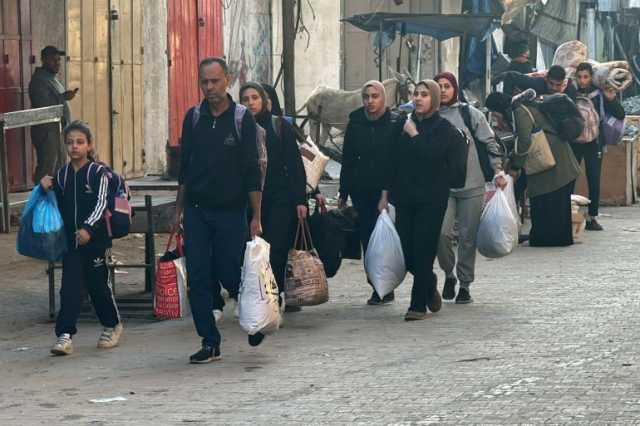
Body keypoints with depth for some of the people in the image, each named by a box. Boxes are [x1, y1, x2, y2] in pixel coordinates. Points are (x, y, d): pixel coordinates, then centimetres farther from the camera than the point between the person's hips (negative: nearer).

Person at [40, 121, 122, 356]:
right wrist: (47, 189, -4)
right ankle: (64, 335, -9)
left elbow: (101, 204, -14)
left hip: (95, 239, -3)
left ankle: (112, 326, 30)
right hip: (70, 240, 3)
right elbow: (58, 207, 14)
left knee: (98, 284, 9)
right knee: (69, 288, -5)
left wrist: (88, 228, -27)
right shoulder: (61, 176, 8)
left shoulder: (98, 173, -5)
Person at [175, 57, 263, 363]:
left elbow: (252, 171, -5)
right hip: (196, 209, 3)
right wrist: (179, 208, 10)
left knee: (231, 275, -1)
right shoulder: (193, 117, 6)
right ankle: (210, 343, 5)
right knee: (198, 280, -1)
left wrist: (256, 217, -8)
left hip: (230, 211, -3)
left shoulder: (242, 119, -4)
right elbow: (184, 166, 13)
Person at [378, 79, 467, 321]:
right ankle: (430, 286, 30)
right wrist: (386, 193, 10)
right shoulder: (404, 125, 11)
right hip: (405, 198, 4)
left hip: (431, 199, -4)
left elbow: (431, 154, -20)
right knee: (407, 253, 3)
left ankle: (419, 305, 0)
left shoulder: (444, 130, -3)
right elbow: (393, 162, 13)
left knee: (423, 251, -7)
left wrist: (414, 136, -10)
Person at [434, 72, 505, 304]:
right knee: (442, 233, -13)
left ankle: (465, 284, 15)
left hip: (472, 185, 0)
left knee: (468, 236, 2)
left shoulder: (470, 114, 2)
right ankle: (449, 274, 11)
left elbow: (490, 143, 5)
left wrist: (498, 172, 0)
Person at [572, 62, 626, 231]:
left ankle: (592, 217, 7)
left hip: (593, 144, 0)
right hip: (573, 143, 0)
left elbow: (620, 115, 0)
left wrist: (612, 99, -14)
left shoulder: (599, 95, 0)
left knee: (594, 182, 0)